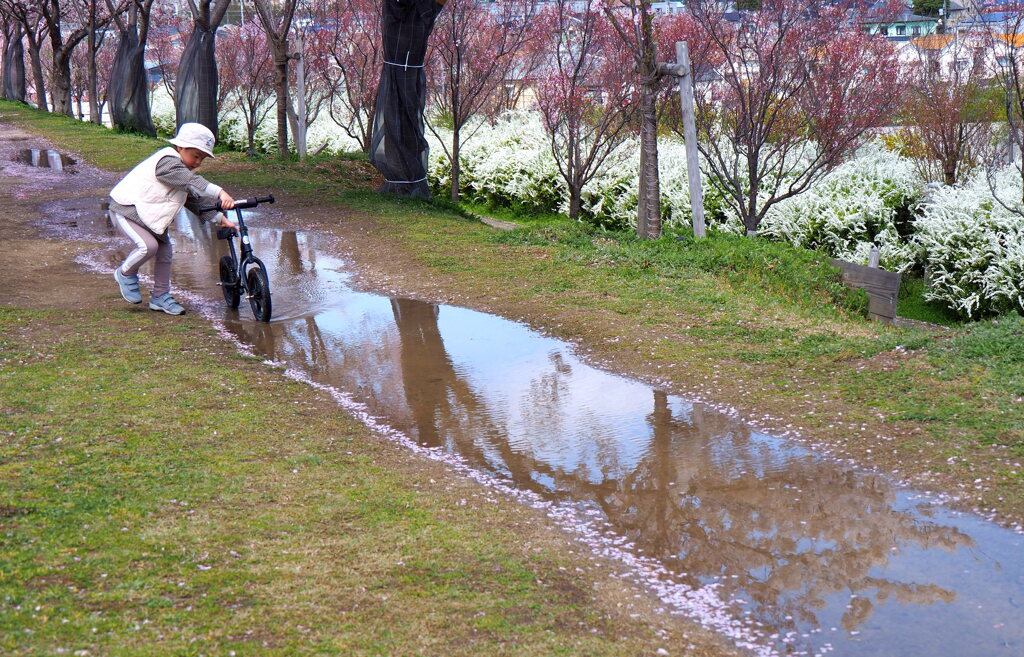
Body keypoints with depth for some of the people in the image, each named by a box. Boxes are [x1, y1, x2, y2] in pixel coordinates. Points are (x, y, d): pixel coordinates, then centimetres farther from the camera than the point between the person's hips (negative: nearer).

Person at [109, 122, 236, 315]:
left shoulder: (183, 171, 9)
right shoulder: (167, 162, -23)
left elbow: (196, 199, 7)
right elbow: (193, 183, -40)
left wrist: (220, 219, -5)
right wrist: (220, 193, -51)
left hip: (147, 213, 10)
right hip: (126, 209, -10)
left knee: (165, 250, 4)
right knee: (148, 246, -26)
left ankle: (160, 297, 17)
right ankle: (125, 273, 3)